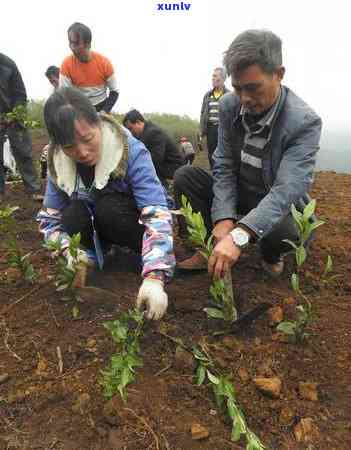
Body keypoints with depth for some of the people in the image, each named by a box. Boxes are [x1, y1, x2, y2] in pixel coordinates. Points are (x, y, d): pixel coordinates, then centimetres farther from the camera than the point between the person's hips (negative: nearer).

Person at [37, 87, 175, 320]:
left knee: (108, 209, -33)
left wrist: (154, 276, -49)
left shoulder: (131, 151, -28)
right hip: (95, 228, 2)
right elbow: (49, 219, -10)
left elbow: (157, 214, -37)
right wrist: (72, 253, -30)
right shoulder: (58, 164, -15)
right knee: (73, 214, -28)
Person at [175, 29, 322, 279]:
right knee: (184, 177, -14)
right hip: (236, 197, 4)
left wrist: (238, 236, -48)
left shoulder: (305, 122, -24)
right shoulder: (229, 105, -11)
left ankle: (270, 255, 2)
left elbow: (287, 190, -34)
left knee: (286, 231, -36)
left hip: (278, 207, -3)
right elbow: (224, 167, -11)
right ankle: (211, 248, -3)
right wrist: (223, 219, -27)